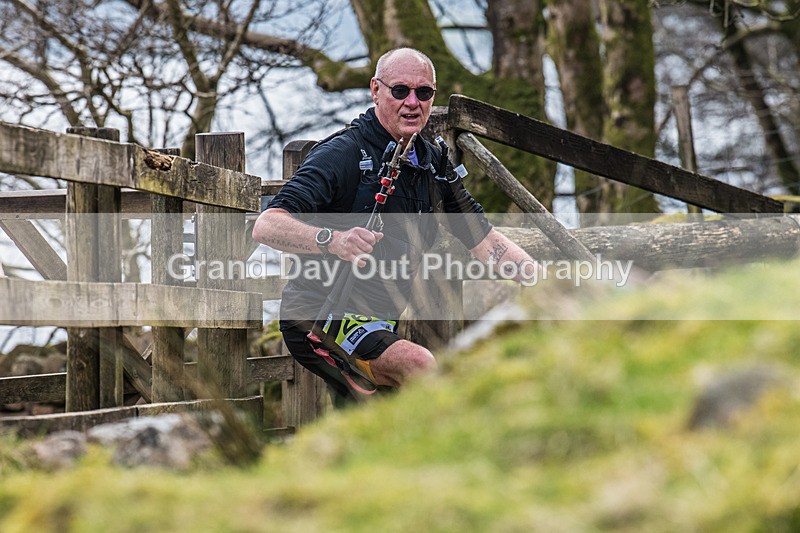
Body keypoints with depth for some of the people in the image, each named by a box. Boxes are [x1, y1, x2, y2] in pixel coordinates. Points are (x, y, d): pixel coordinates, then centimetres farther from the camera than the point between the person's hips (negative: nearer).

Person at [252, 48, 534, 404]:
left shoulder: (432, 162, 7)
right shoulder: (342, 154, -17)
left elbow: (484, 240, 9)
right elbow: (266, 227, -28)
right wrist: (332, 239, -47)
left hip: (379, 322, 8)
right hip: (319, 316, -8)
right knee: (419, 364, -32)